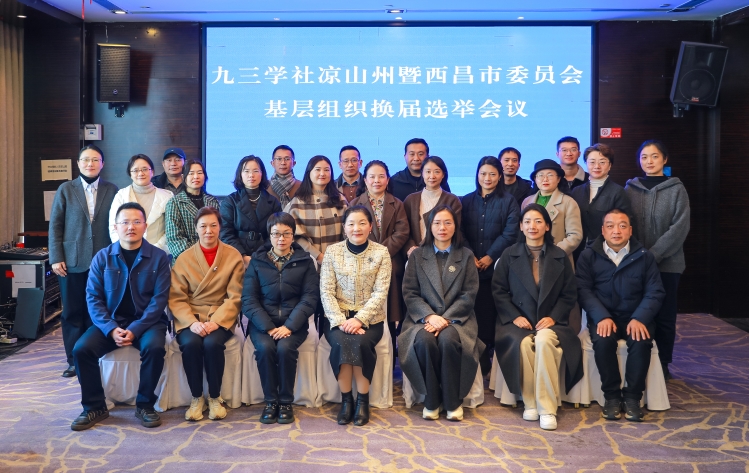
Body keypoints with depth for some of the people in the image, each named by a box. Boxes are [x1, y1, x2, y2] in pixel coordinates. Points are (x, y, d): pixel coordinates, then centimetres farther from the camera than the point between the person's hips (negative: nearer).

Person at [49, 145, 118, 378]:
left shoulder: (112, 190, 6)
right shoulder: (65, 189, 7)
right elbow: (55, 225, 4)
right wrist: (56, 258, -4)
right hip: (72, 261, 0)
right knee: (72, 312, 5)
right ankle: (74, 360, 14)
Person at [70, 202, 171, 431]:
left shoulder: (158, 257, -4)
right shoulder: (102, 257, 1)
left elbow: (160, 299, -8)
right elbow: (93, 298, -2)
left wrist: (135, 329, -20)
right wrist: (111, 328, -17)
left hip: (146, 321, -2)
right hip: (111, 321, 2)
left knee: (155, 347, -32)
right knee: (81, 349, -22)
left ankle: (145, 404, -9)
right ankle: (95, 406, -1)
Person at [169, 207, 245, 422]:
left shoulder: (233, 256, 2)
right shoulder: (184, 258, 5)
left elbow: (235, 297, -3)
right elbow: (176, 298, -1)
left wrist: (216, 322, -17)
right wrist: (192, 323, -18)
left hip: (221, 318, -1)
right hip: (190, 318, 1)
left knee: (212, 343, -31)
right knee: (191, 343, -30)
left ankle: (215, 397, -8)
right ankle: (196, 398, -8)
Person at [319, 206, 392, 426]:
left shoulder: (381, 252, 1)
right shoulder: (332, 251, 3)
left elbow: (380, 293, -5)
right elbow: (326, 292, -2)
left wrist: (359, 319, -18)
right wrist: (339, 321, -16)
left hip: (370, 318, 0)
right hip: (337, 317, 1)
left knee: (361, 342, -31)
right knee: (340, 343, -30)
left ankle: (363, 400, -12)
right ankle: (346, 399, -11)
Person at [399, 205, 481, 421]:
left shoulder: (466, 256, 12)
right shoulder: (417, 256, 13)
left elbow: (469, 295, 2)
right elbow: (409, 293, 4)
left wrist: (445, 319, -13)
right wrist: (430, 316, -14)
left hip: (457, 318, 0)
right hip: (423, 318, 1)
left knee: (448, 339, -33)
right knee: (424, 341, -32)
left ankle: (453, 401, -16)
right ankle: (431, 401, -15)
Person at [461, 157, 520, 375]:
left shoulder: (508, 201, 5)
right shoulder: (466, 201, 12)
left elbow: (510, 233, -5)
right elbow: (460, 232, 5)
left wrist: (490, 257, -12)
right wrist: (471, 257, -8)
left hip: (497, 266, -2)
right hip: (471, 266, 2)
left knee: (493, 314, -1)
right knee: (475, 313, 0)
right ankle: (480, 363, 8)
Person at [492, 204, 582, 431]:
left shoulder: (560, 257, 10)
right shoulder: (510, 255, 9)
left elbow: (569, 294, 8)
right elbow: (498, 290, 5)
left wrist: (553, 317, -8)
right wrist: (515, 316, -9)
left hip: (550, 322, 0)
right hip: (518, 321, 0)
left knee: (544, 340, -34)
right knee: (524, 343, -33)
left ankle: (546, 408, -27)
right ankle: (529, 402, -15)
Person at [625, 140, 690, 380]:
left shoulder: (676, 189, 0)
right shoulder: (630, 189, 6)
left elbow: (680, 228, -8)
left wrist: (653, 255, -15)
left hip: (666, 263, -1)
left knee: (664, 316, 4)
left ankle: (663, 364, 17)